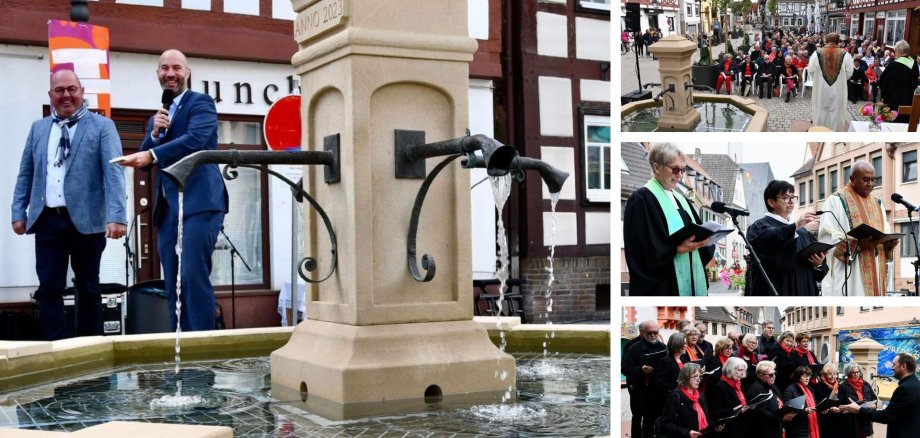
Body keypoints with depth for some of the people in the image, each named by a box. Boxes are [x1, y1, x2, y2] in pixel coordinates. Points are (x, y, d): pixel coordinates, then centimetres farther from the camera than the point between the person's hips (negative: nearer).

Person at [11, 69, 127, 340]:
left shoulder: (102, 126, 0)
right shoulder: (38, 128, 14)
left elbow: (114, 172, -11)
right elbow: (25, 174, 17)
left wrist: (116, 216, -22)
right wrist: (18, 212, 7)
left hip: (86, 219, -3)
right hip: (48, 219, 3)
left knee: (88, 289, 5)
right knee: (49, 288, 2)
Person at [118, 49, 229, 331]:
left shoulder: (201, 103, 1)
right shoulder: (157, 117, 23)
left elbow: (195, 139, -17)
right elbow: (145, 160, 17)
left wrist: (152, 155, -26)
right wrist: (154, 133, -1)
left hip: (199, 201, -7)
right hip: (167, 208, 8)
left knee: (194, 277, -15)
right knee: (173, 284, 6)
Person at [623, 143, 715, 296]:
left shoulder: (680, 199, 18)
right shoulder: (641, 199, -8)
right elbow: (642, 249, -16)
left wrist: (703, 240, -3)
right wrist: (678, 249, -23)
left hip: (690, 280, 8)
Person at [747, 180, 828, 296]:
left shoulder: (802, 230, 24)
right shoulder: (760, 226, 3)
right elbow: (766, 241, -20)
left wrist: (819, 264, -2)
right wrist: (795, 226, -29)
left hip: (803, 292, 7)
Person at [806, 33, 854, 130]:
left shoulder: (817, 53, -10)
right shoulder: (845, 54, -11)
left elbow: (810, 71, -4)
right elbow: (849, 73, -4)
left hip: (820, 89, 1)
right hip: (838, 90, -1)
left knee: (821, 111, 15)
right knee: (835, 111, 12)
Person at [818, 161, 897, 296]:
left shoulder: (877, 204, 20)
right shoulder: (835, 201, -1)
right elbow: (827, 237, -10)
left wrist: (889, 243, -4)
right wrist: (857, 245, -22)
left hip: (875, 272, 7)